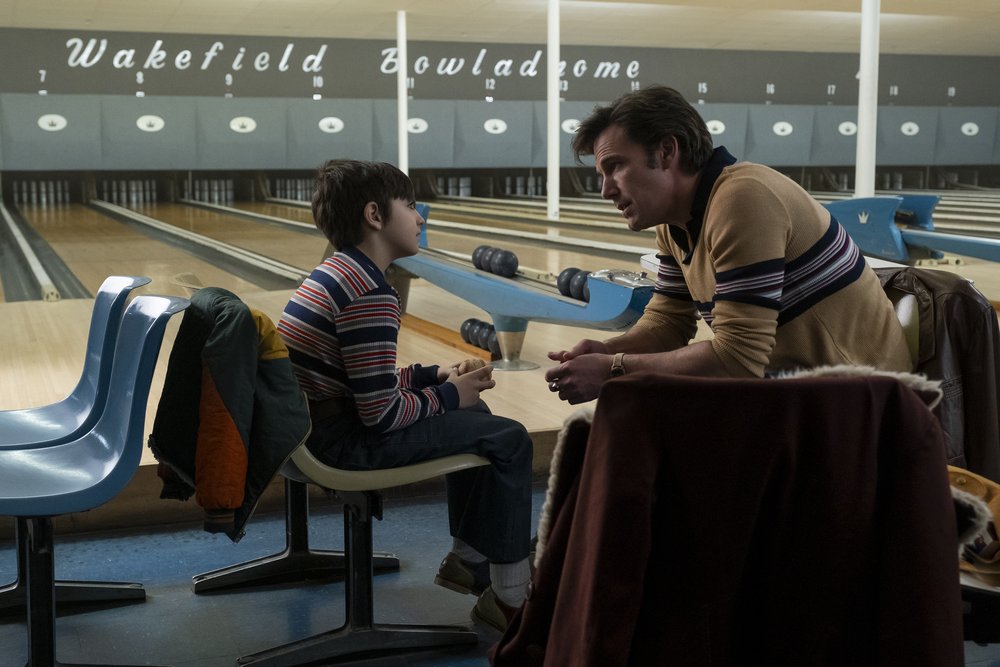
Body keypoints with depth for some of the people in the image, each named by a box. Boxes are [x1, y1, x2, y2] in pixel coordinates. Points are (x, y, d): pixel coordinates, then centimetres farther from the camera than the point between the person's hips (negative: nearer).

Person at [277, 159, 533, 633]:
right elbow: (383, 414, -23)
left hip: (308, 426, 11)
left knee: (473, 416, 24)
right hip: (342, 442, -11)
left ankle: (467, 559, 34)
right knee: (509, 440, -5)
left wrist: (435, 375, 8)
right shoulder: (372, 294, -22)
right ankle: (509, 598, 5)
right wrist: (447, 395, -7)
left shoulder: (333, 273, 10)